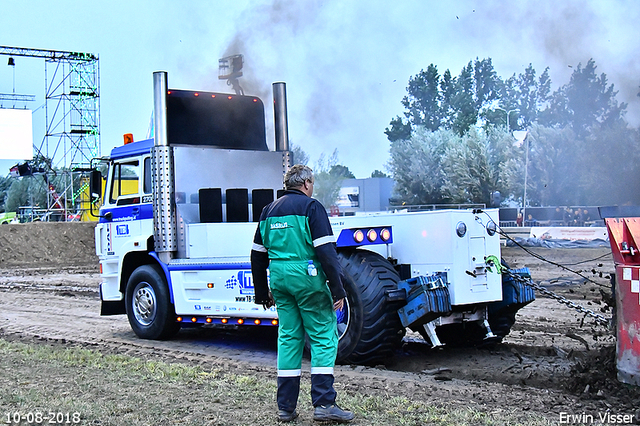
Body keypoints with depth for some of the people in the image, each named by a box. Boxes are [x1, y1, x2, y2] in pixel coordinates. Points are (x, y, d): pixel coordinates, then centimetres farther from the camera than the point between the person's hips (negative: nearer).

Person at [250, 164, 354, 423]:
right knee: (323, 337, -1)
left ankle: (285, 407, 12)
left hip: (279, 278, 6)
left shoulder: (270, 210, 15)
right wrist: (338, 289, -12)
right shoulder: (310, 206, -4)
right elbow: (326, 251, -13)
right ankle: (323, 404, -7)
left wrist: (262, 293, 25)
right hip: (307, 277, -6)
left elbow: (258, 255, 18)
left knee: (288, 337, 11)